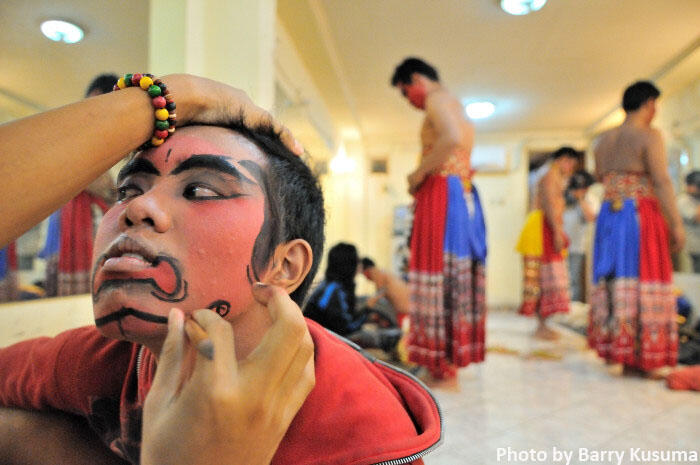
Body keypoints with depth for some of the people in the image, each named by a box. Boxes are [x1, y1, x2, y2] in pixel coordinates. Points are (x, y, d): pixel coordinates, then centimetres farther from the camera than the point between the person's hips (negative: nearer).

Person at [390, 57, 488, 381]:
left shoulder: (437, 99, -4)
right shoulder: (455, 105, 26)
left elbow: (452, 138, -25)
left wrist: (419, 173, -15)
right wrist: (421, 186, 14)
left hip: (443, 193, -10)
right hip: (465, 196, 10)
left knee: (438, 274, -8)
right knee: (458, 275, 9)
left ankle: (442, 362, -3)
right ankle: (454, 357, 17)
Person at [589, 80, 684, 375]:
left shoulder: (603, 139, 14)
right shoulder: (649, 136, -6)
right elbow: (661, 182, -13)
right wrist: (676, 225, -12)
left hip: (608, 214, 6)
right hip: (641, 214, -6)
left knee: (614, 281, 10)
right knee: (643, 282, -2)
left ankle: (615, 348, 15)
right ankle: (640, 358, 2)